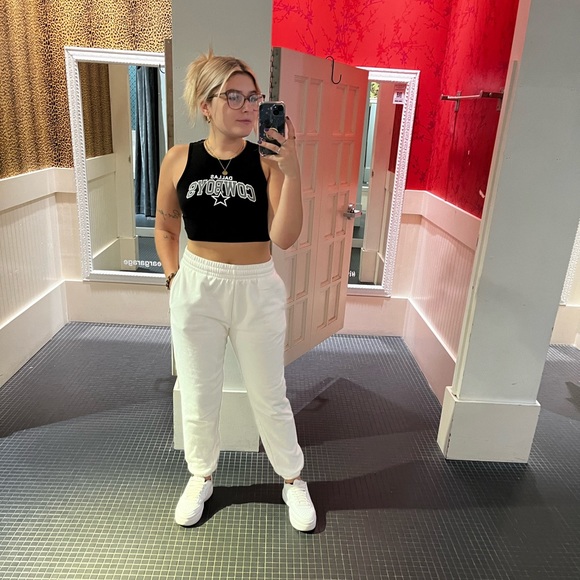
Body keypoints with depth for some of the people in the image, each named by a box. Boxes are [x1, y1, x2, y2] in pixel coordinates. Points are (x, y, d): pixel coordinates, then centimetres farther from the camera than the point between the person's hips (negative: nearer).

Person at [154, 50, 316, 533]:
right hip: (196, 290, 2)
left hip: (257, 290, -1)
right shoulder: (179, 160, -3)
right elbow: (165, 227, 11)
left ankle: (292, 479, 36)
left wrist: (291, 171, -26)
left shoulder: (268, 160, -8)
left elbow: (284, 237, -18)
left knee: (269, 397, 12)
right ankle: (201, 476, 43)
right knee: (198, 397, 16)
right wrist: (174, 277, 1)